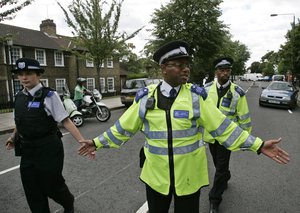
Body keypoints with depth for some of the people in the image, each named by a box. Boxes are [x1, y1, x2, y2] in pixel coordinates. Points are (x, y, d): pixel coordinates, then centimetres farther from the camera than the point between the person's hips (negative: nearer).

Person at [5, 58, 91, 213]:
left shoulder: (49, 95, -15)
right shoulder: (19, 97, 4)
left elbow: (65, 121, -18)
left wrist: (82, 141, -25)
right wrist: (14, 137, 30)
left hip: (48, 149, -5)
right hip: (27, 150, 6)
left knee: (52, 186, 11)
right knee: (32, 191, 15)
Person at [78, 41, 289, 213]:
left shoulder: (196, 95, -9)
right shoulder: (145, 96, -7)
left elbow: (222, 126, -7)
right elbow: (124, 126, 1)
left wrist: (258, 145, -10)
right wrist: (98, 142, 5)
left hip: (189, 174, -1)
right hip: (156, 174, 1)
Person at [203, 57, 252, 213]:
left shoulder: (237, 93, -11)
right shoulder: (207, 89, -6)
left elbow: (244, 118, -5)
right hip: (210, 135, 3)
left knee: (221, 168, 6)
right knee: (218, 164, 22)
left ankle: (214, 200, 22)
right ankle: (225, 179, 52)